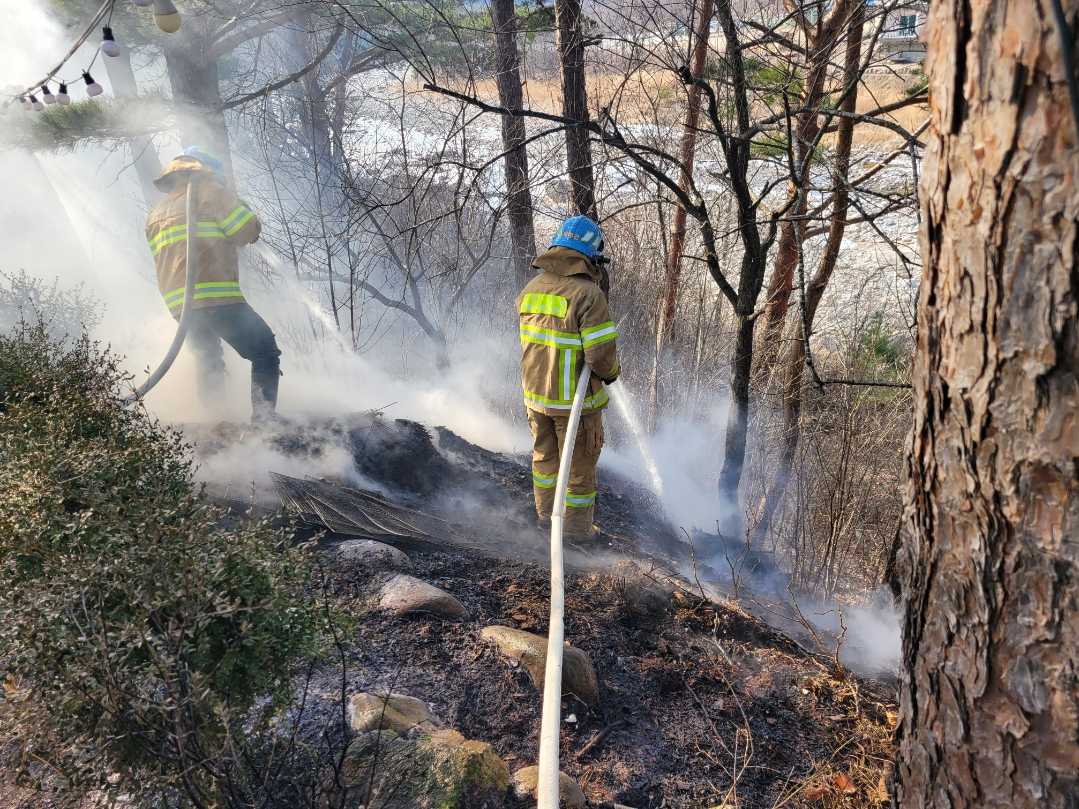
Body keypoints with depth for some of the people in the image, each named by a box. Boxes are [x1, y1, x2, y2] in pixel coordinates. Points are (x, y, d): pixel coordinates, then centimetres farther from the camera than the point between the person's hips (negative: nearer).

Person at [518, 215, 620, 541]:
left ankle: (546, 514, 41)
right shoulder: (588, 294, -22)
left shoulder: (531, 287, 0)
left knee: (544, 455, 24)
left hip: (535, 393, 6)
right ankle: (577, 528, 25)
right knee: (579, 465, 12)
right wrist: (611, 372, -3)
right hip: (574, 399, -6)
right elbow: (601, 355, -24)